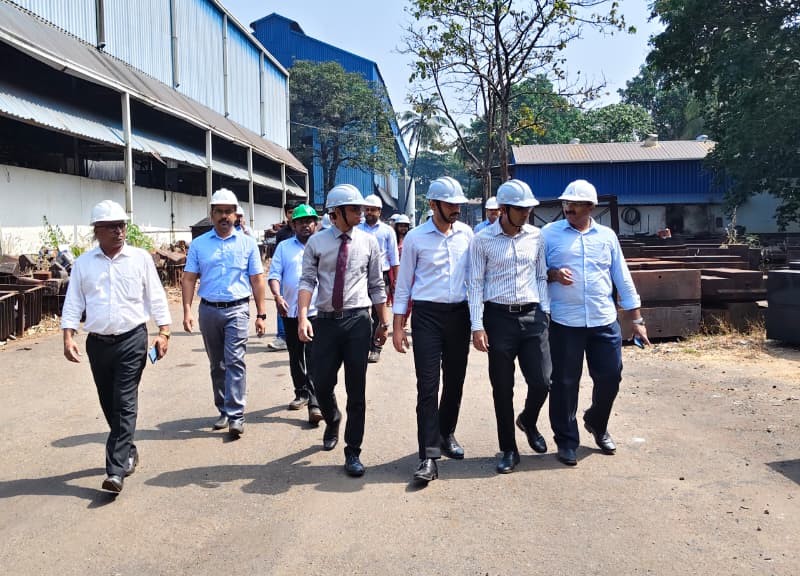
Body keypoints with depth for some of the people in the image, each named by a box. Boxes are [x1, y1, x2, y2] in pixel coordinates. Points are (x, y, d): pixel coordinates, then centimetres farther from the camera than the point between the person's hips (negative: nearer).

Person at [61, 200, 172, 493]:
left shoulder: (140, 258, 0)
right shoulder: (83, 263, 5)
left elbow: (156, 297, 1)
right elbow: (73, 302, 6)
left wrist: (163, 332, -4)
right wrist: (68, 336, -5)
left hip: (132, 340, -3)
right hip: (97, 343, 3)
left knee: (125, 404, -6)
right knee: (109, 404, 13)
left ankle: (116, 470, -6)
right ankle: (128, 451, 32)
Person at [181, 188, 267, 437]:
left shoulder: (247, 243, 3)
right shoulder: (198, 244, 7)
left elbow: (257, 281, 3)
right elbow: (189, 279, 5)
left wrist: (261, 314, -1)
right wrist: (187, 311, -6)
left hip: (237, 309, -3)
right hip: (208, 310, 3)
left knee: (235, 361, -11)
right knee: (217, 365, 12)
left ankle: (235, 415, -8)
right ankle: (223, 410, 24)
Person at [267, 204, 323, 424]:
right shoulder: (284, 247, 10)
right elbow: (274, 275, 3)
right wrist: (277, 296, -15)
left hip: (316, 311, -3)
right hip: (290, 312, 3)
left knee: (314, 358, -10)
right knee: (295, 356, 14)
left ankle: (314, 403, -9)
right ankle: (301, 393, 30)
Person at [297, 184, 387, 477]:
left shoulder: (368, 241, 3)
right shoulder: (316, 242, 1)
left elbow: (376, 285, 7)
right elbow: (307, 281, -5)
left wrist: (383, 322, 7)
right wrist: (303, 317, -18)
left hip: (357, 320, 0)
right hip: (325, 321, 0)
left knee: (356, 390, 3)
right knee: (322, 384, 8)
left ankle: (353, 452, 16)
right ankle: (333, 422, 43)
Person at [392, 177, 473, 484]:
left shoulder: (466, 233, 6)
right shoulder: (415, 238, -3)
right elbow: (403, 284, 1)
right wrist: (398, 327, -2)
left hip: (460, 313, 4)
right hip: (427, 315, -4)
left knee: (455, 381, 13)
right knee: (428, 385, -6)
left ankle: (446, 434, 34)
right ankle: (429, 455, -3)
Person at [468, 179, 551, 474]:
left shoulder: (536, 236, 6)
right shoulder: (482, 240, -3)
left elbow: (541, 277, 13)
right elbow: (476, 284, -3)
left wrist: (545, 311, 5)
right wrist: (477, 326, -8)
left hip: (533, 316, 3)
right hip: (499, 316, -2)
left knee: (541, 381, -1)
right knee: (502, 387, 5)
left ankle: (528, 421, 33)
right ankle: (509, 449, 22)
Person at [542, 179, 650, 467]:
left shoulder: (607, 236, 9)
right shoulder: (550, 233, 1)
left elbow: (623, 279, 11)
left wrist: (637, 320, 9)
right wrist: (553, 274, -18)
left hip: (604, 322, 3)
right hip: (564, 323, -2)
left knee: (610, 377, 8)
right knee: (565, 383, 3)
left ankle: (596, 424, 37)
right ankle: (566, 441, 19)